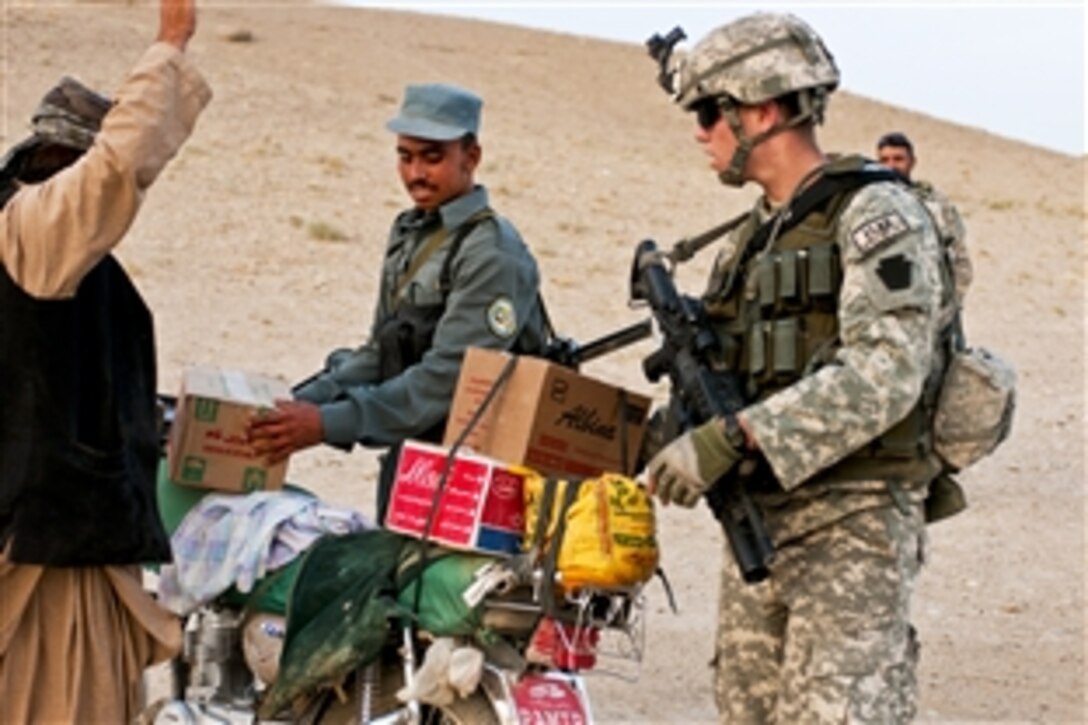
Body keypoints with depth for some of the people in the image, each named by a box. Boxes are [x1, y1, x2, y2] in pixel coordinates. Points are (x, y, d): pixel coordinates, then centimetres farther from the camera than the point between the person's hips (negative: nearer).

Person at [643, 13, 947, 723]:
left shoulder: (876, 214, -9)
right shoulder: (755, 236, 17)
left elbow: (883, 374, -22)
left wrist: (731, 437, -27)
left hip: (852, 528, -8)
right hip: (759, 521, 8)